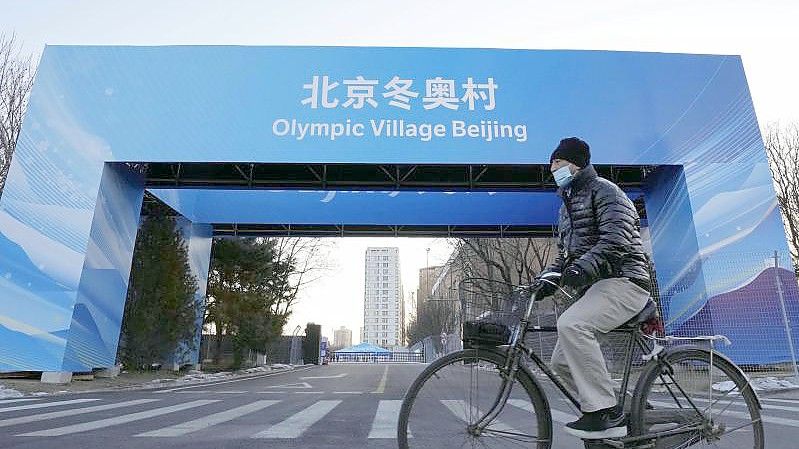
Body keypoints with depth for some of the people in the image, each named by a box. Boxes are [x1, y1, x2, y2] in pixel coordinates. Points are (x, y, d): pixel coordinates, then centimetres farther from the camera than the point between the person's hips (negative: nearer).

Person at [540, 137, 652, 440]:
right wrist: (545, 279, 6)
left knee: (570, 324, -34)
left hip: (623, 281, -9)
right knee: (561, 362, 3)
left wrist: (583, 267, -34)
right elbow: (564, 256, 24)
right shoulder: (567, 206, 25)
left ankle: (607, 414, -25)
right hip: (593, 288, 9)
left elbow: (616, 239, -19)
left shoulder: (603, 190, -2)